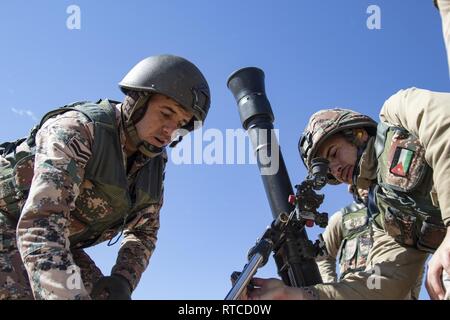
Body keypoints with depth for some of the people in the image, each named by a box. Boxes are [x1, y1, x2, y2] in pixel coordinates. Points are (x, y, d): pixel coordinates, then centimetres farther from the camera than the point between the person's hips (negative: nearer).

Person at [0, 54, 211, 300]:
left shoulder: (154, 163, -6)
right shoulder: (76, 127, -30)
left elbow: (143, 231, 4)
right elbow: (39, 225, -42)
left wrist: (122, 279, -16)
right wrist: (70, 294, -54)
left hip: (59, 243, 7)